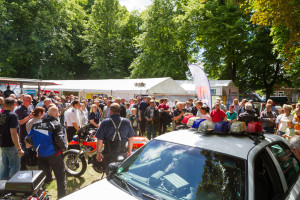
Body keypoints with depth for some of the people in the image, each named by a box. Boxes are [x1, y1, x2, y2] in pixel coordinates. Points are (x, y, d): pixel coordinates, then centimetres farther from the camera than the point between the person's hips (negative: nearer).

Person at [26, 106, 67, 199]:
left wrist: (37, 146, 15)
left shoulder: (36, 124, 1)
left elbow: (28, 139, 0)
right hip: (54, 155, -4)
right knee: (60, 177, 10)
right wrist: (64, 147, -6)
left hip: (41, 155, 5)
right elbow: (59, 140, -25)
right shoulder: (56, 125, -15)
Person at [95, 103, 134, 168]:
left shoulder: (105, 122, -8)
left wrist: (98, 153, 5)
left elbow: (100, 140, -7)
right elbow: (131, 138, 5)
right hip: (122, 154, 2)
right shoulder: (126, 122, -1)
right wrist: (129, 151, 17)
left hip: (109, 154, -2)